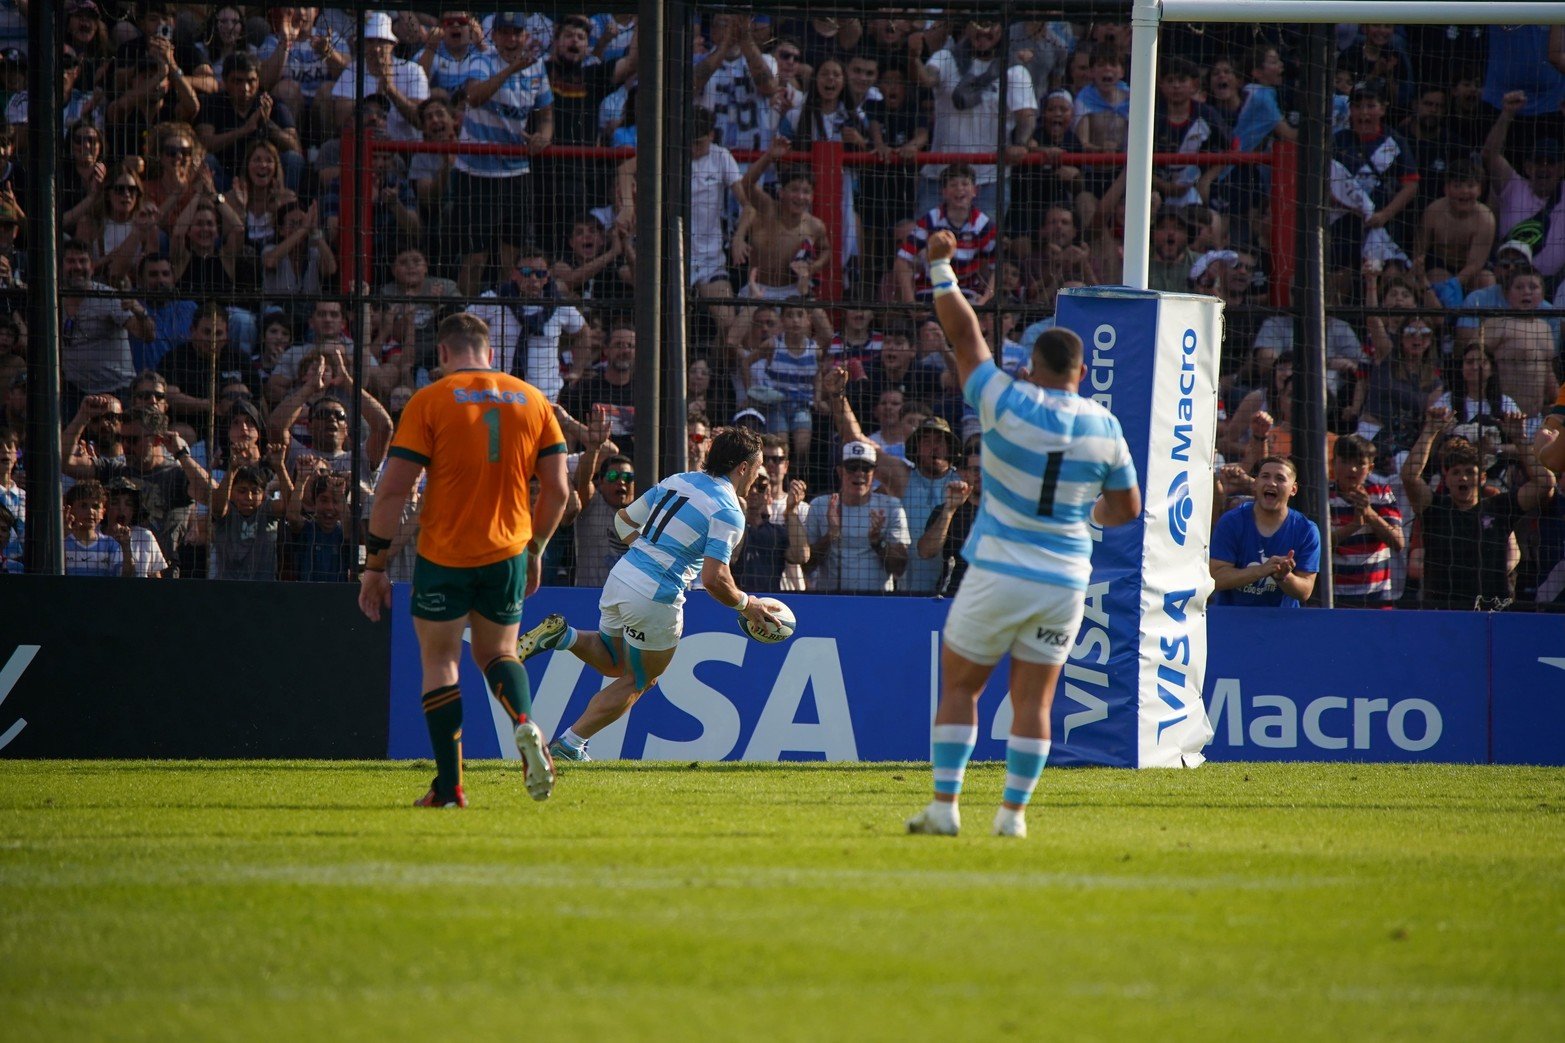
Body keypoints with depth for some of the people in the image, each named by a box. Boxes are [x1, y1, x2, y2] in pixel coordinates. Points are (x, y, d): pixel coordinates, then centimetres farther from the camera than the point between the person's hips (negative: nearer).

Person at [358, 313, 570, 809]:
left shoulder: (429, 402, -6)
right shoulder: (532, 400, 4)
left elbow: (393, 489, -10)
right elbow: (556, 489, 6)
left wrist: (374, 565, -4)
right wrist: (535, 550, 20)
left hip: (443, 555, -3)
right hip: (507, 553, 3)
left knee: (440, 661, 9)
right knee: (497, 652, 20)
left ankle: (449, 784, 2)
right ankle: (525, 724, -11)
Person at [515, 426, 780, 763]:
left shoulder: (676, 481, 10)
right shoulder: (728, 513, -13)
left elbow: (624, 519, 18)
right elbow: (714, 580, -20)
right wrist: (745, 604, -2)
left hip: (620, 578, 7)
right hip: (656, 599, -7)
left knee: (612, 662, 27)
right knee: (637, 682, 13)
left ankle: (561, 634, 0)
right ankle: (570, 743, 11)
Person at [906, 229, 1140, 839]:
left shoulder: (1009, 405, -10)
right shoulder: (1104, 427, 0)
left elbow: (964, 335, -1)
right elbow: (1127, 508, 9)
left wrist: (941, 268, 9)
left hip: (999, 573, -3)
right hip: (1064, 580, 3)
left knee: (959, 687, 8)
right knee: (1033, 699, 7)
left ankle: (945, 805, 4)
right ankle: (1013, 812, 5)